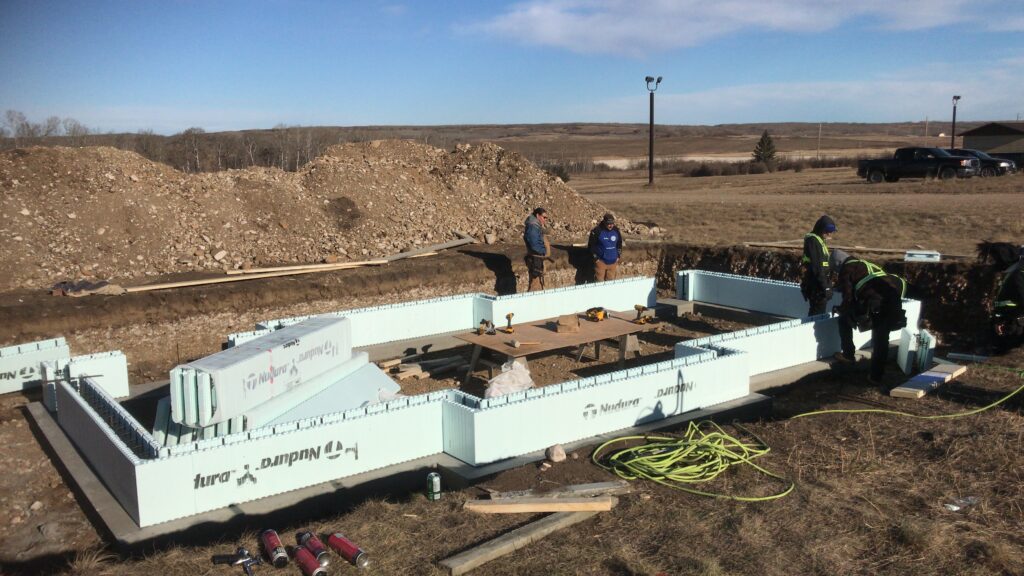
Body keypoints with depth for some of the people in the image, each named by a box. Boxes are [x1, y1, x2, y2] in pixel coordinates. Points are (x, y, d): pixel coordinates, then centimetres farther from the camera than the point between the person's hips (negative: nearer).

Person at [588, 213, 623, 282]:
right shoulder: (597, 231, -13)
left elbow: (619, 244, 15)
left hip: (613, 262, 4)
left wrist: (618, 256, 10)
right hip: (601, 261, -4)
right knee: (600, 281, -1)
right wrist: (595, 258, -8)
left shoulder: (616, 230, 0)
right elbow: (591, 246, -7)